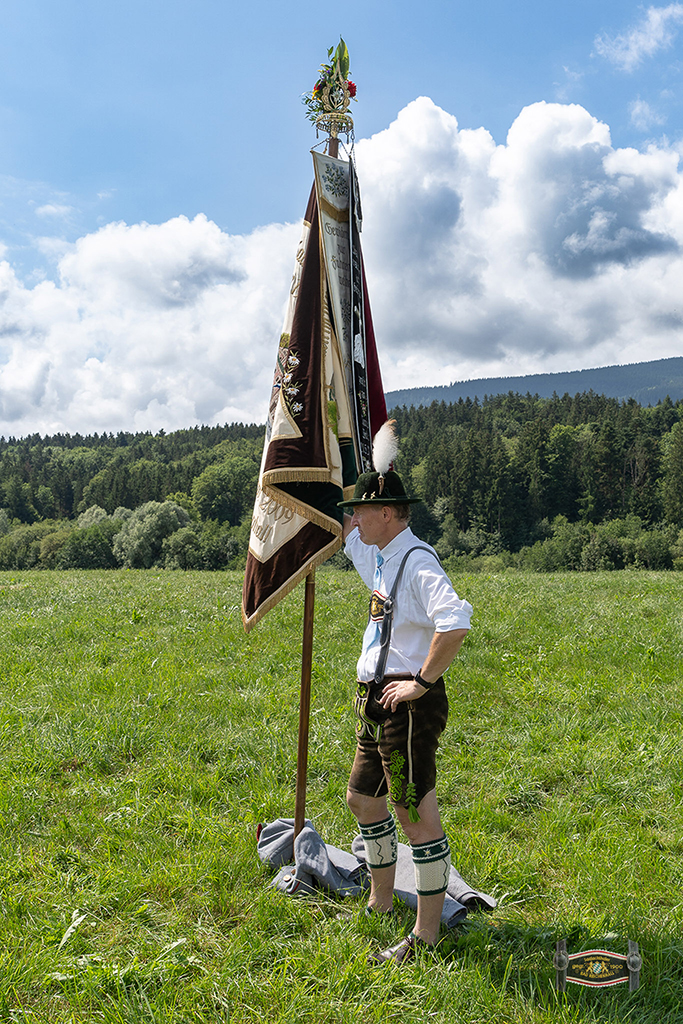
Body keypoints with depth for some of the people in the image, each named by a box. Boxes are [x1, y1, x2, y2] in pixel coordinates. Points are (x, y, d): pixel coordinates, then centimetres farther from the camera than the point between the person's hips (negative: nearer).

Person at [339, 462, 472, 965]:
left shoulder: (418, 562, -18)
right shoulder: (379, 557, 13)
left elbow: (456, 622, -33)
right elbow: (346, 534, 34)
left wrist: (423, 681, -25)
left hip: (408, 705, -11)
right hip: (378, 703, 11)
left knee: (416, 816, -4)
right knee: (362, 797, 21)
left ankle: (427, 934, 7)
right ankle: (380, 902, 38)